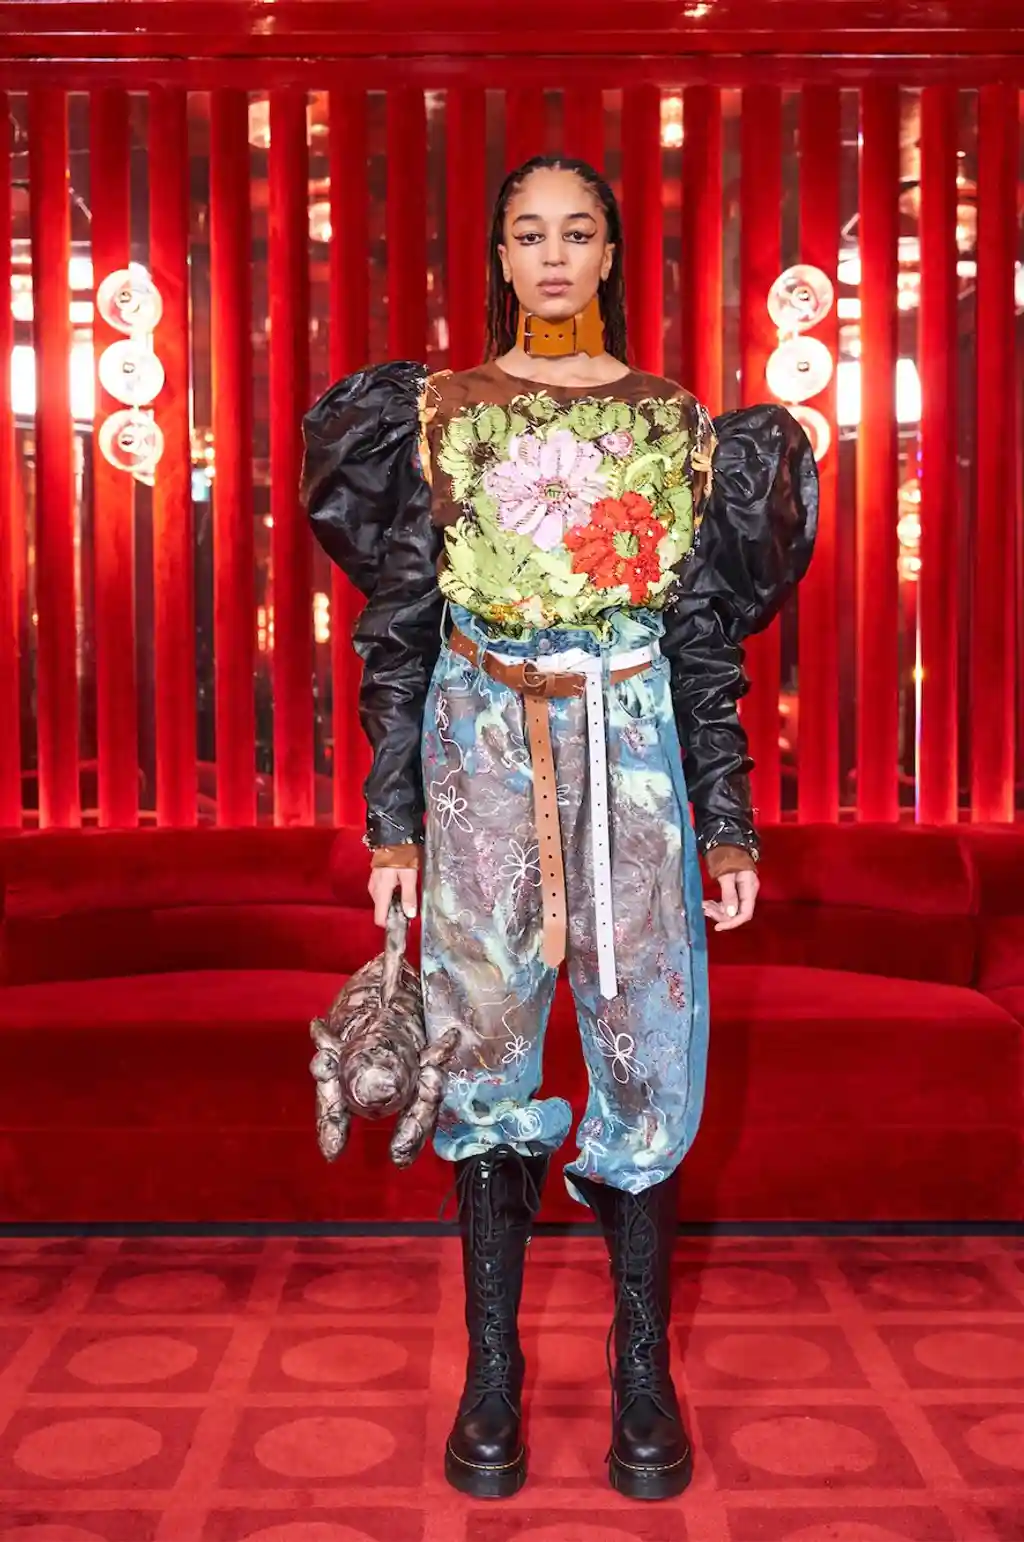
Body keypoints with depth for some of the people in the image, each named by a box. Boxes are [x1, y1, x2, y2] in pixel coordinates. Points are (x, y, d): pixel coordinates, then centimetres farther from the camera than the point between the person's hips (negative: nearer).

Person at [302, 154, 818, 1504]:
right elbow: (399, 631, 4)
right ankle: (492, 1366, 18)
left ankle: (644, 1364, 17)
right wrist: (392, 822, -1)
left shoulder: (677, 424, 6)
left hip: (632, 759, 0)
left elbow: (708, 641, 6)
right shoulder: (442, 415, 5)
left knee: (646, 1054, 1)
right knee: (487, 1052, 4)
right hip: (483, 757, 0)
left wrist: (729, 827, 2)